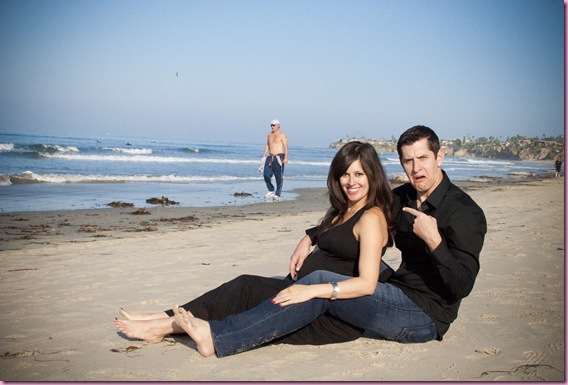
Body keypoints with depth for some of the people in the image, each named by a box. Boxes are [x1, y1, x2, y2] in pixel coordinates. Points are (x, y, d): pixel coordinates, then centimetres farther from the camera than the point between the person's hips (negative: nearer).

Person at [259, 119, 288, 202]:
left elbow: (286, 147, -11)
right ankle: (271, 191, 16)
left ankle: (277, 195, 2)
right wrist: (263, 156, 16)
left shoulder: (282, 135, -5)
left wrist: (286, 158, -21)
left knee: (279, 177, -3)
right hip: (270, 157, 6)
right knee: (266, 174, -2)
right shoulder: (270, 134, 15)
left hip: (279, 157, -6)